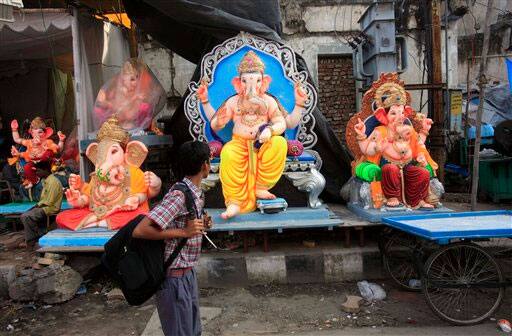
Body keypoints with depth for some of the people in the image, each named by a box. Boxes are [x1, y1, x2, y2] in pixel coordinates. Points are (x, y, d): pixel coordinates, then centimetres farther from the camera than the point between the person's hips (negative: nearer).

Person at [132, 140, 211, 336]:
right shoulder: (179, 195, -24)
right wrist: (184, 232, -26)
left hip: (188, 273, 9)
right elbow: (140, 231, -29)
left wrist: (201, 225, 1)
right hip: (174, 278, -9)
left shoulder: (197, 193, 5)